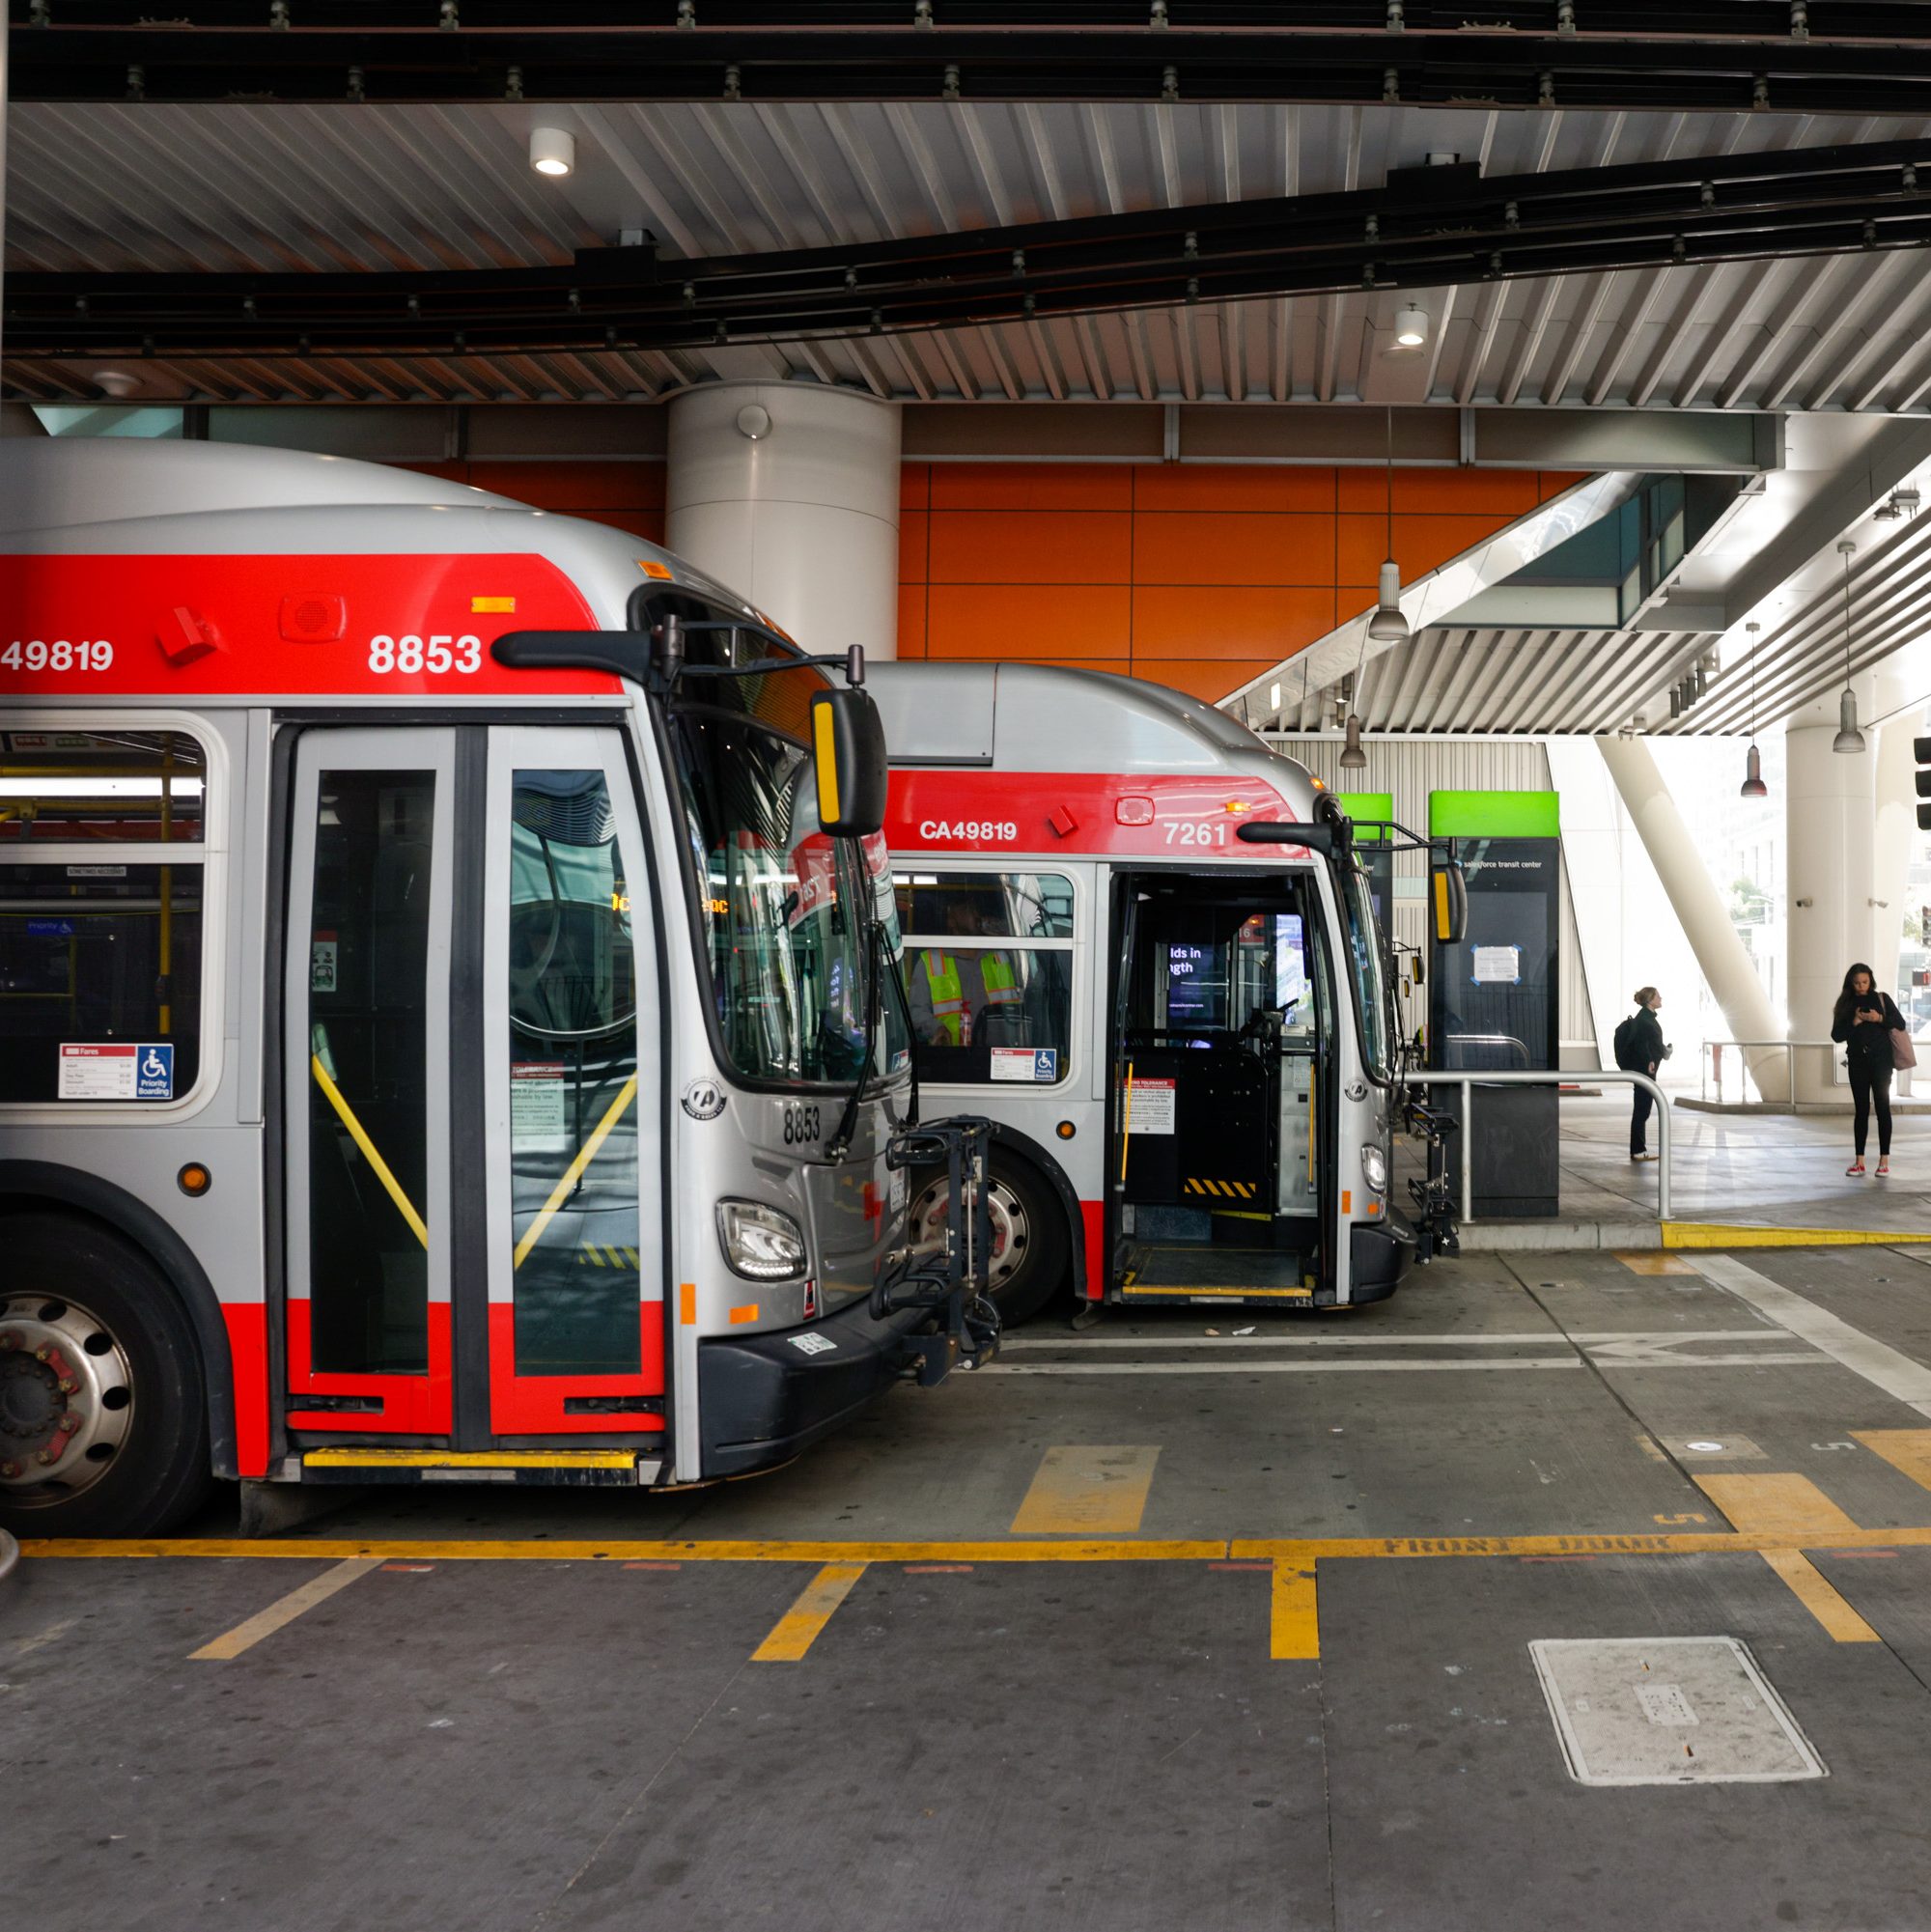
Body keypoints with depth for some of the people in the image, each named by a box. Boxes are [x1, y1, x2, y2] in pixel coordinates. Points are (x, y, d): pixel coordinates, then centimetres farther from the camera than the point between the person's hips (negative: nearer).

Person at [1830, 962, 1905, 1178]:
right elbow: (1837, 1035, 3)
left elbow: (1900, 1024, 0)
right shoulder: (1845, 1004, 8)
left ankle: (1884, 1161, -4)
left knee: (1882, 1107, -4)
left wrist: (1880, 1019, -16)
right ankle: (1859, 1162, 6)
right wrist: (1854, 1022, -12)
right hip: (1858, 1062, 2)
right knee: (1861, 1110, 4)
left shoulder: (1882, 999, 4)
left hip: (1881, 1059, -2)